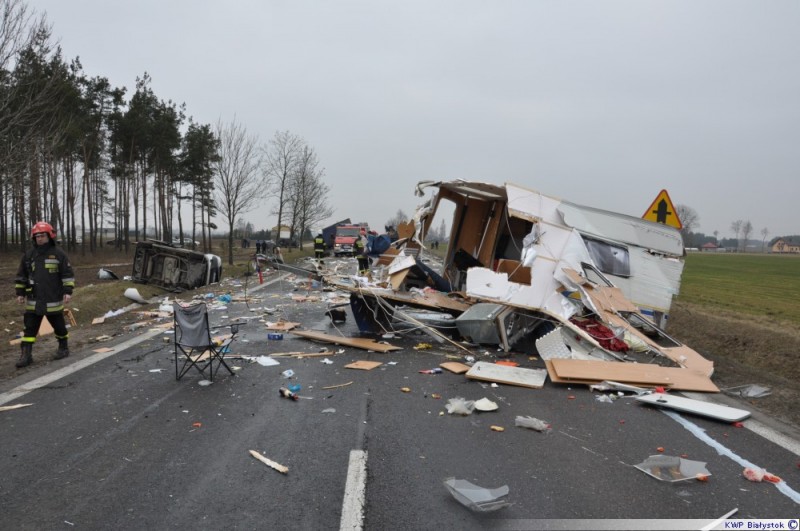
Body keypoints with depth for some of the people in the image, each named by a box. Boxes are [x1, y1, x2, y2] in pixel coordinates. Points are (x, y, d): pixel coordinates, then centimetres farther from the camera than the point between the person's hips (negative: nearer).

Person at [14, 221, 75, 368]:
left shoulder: (59, 254, -5)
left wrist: (68, 291, -12)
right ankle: (26, 355, 6)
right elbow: (21, 276, 14)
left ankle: (63, 348, 28)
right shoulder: (28, 255, 6)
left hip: (54, 300, -3)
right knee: (30, 327, 2)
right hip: (33, 301, 3)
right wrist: (20, 293, 10)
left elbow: (68, 274, -5)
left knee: (59, 326, 11)